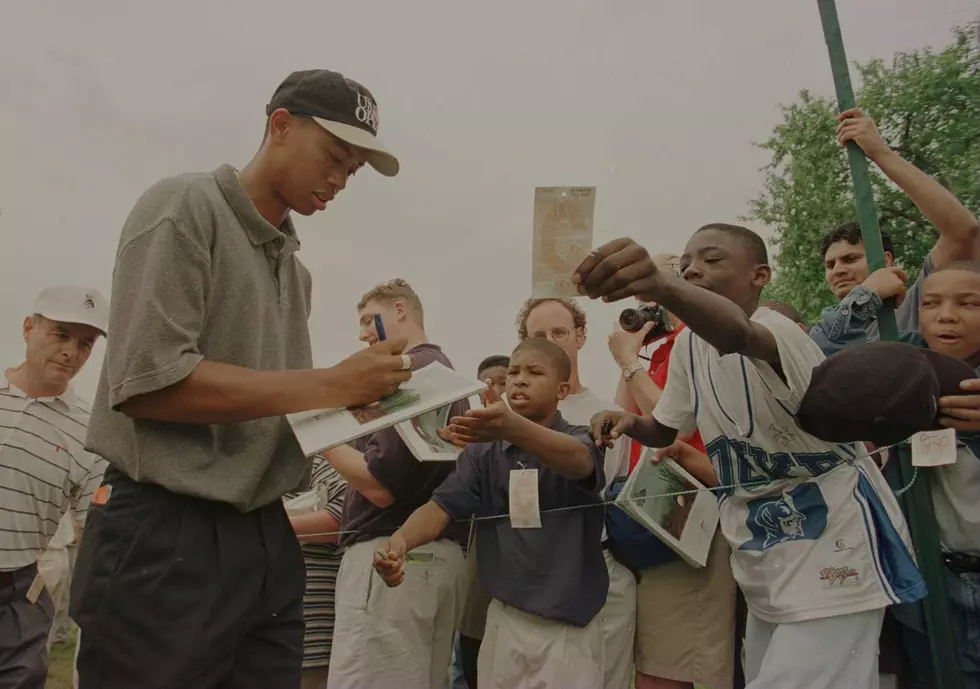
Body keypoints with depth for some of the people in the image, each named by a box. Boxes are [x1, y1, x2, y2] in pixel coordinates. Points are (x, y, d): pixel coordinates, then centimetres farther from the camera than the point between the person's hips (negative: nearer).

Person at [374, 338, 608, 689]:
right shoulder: (483, 450, 5)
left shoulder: (579, 439, -6)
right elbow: (443, 505, -7)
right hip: (505, 618, 3)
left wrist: (513, 427, -50)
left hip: (569, 624, -2)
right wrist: (401, 539, -30)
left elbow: (578, 461, -30)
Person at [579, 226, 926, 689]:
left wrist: (660, 286, -69)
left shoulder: (776, 329, -22)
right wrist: (631, 423, -11)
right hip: (764, 551, 8)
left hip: (832, 537, -8)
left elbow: (737, 335, -48)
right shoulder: (689, 344, 3)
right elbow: (665, 429, 13)